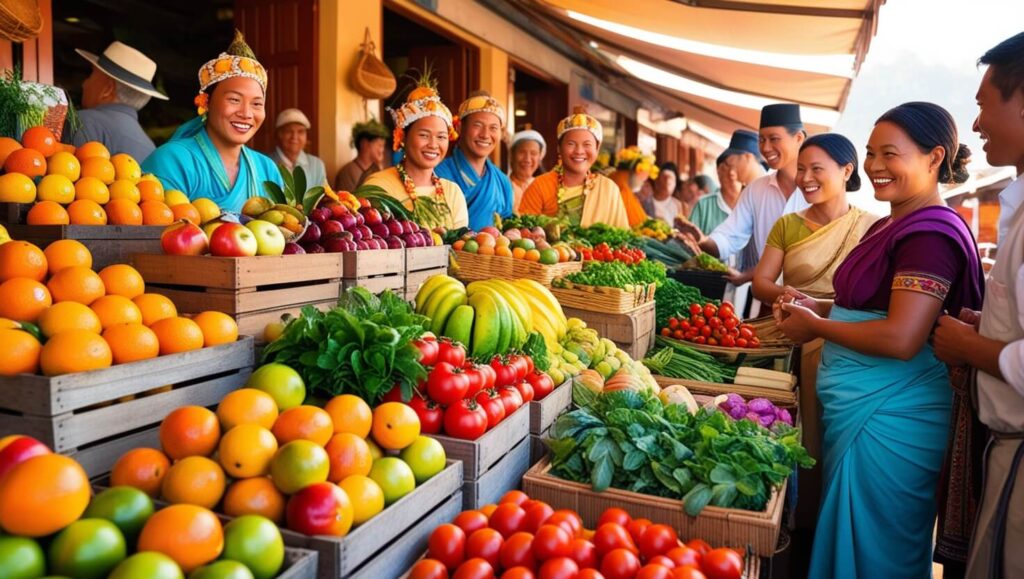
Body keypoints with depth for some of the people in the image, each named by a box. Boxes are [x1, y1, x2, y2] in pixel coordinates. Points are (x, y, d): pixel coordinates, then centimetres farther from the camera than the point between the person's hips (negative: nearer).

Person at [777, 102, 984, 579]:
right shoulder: (889, 226, 13)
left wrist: (814, 326, -13)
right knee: (847, 534, 21)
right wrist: (813, 304, 7)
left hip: (888, 415, -9)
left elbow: (900, 338, -26)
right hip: (856, 405, 9)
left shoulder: (932, 233, -18)